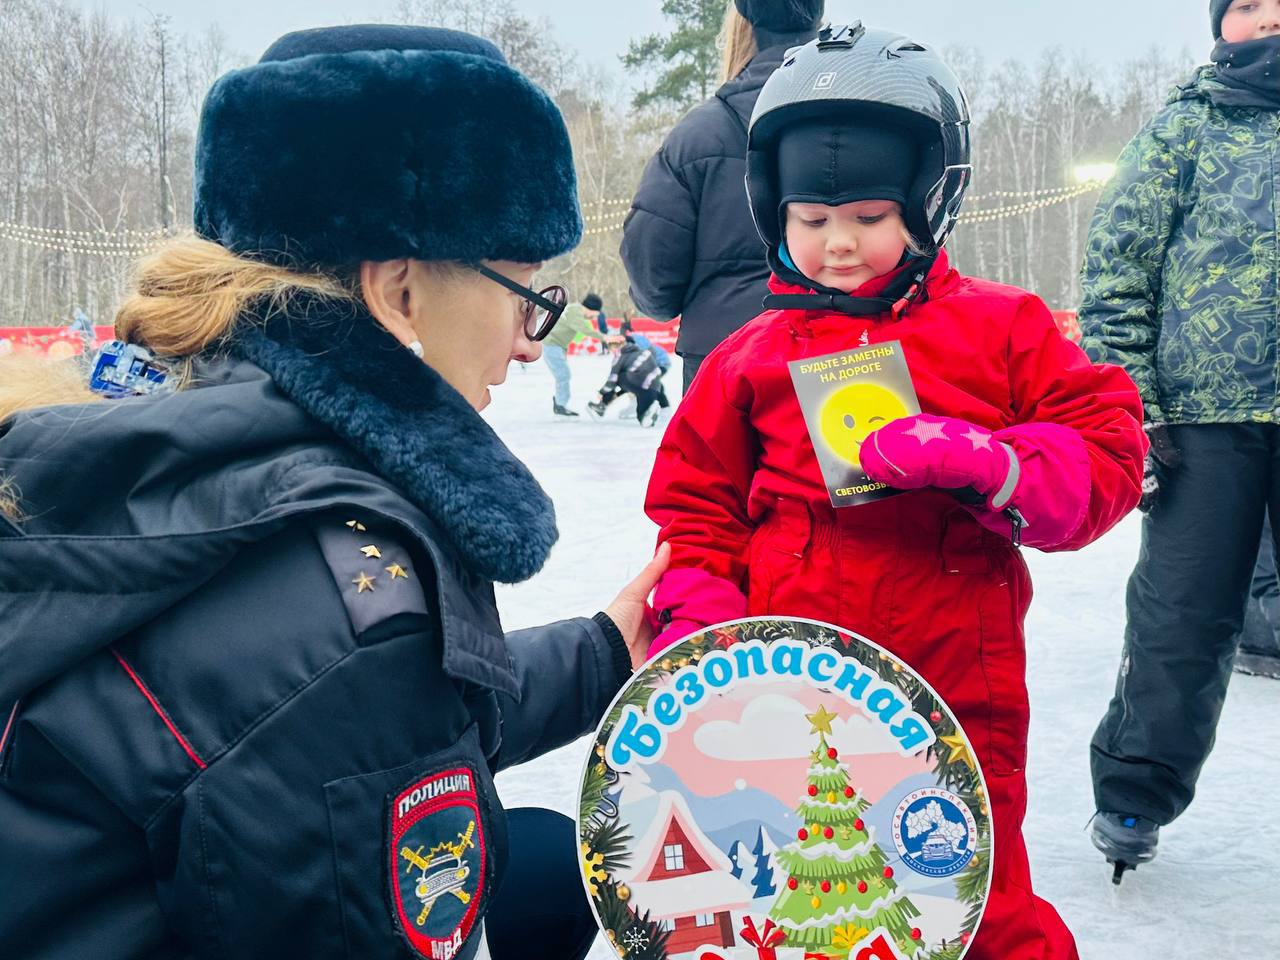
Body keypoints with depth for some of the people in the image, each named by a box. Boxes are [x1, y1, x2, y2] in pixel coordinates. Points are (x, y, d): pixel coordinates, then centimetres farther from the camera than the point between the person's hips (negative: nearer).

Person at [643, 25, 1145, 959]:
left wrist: (991, 461, -19)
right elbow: (697, 502, 14)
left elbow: (1109, 451, -1)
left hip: (959, 695, -1)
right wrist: (694, 616, -1)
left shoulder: (1001, 329, 3)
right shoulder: (751, 358, 7)